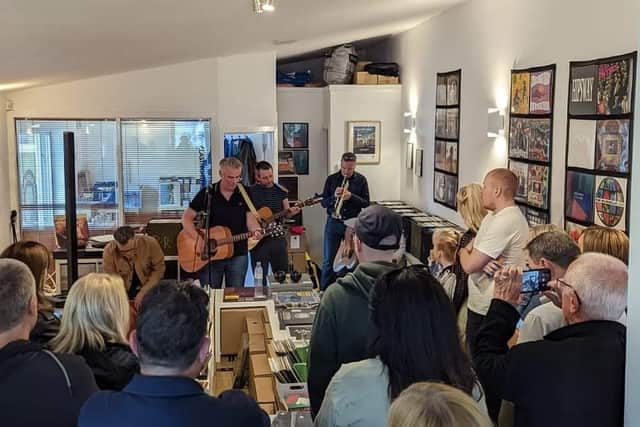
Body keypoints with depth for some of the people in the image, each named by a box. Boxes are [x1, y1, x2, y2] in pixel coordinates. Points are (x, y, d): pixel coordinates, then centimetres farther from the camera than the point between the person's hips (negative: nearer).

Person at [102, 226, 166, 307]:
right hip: (124, 293, 1)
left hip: (149, 291, 0)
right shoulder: (109, 251, -20)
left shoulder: (150, 243, -19)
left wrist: (143, 292, -19)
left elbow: (159, 270, -11)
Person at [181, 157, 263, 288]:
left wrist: (256, 231, -30)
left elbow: (250, 219, -6)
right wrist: (199, 240, -15)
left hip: (237, 254, 1)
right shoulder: (207, 193, -4)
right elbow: (187, 218, -3)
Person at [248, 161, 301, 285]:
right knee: (260, 278, 3)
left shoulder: (281, 191, 5)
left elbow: (286, 214, 10)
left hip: (277, 238, 3)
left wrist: (291, 212, -11)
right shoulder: (250, 191, -3)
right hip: (258, 239, -2)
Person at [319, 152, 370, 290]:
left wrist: (351, 196, -19)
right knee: (328, 261, 2)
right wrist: (334, 197, -17)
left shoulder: (361, 180, 1)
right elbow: (324, 203, 3)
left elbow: (366, 203, -3)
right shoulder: (331, 179, 2)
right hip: (333, 223, 0)